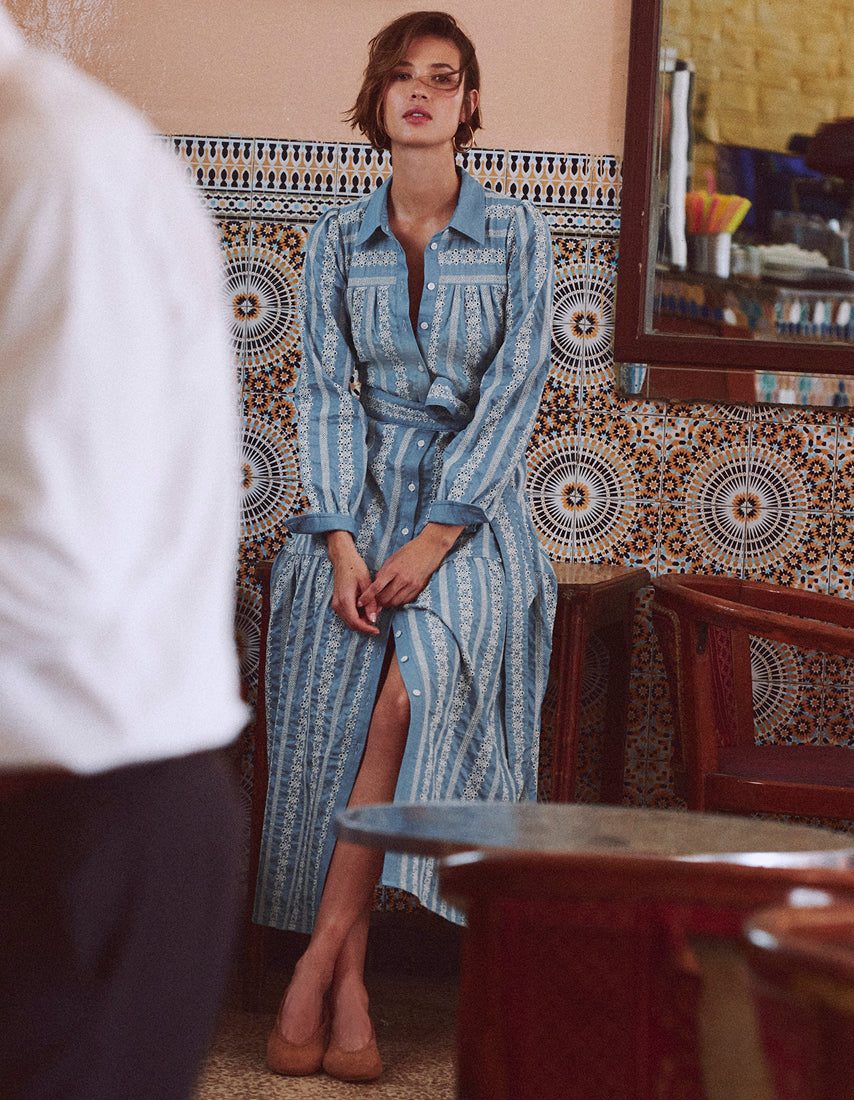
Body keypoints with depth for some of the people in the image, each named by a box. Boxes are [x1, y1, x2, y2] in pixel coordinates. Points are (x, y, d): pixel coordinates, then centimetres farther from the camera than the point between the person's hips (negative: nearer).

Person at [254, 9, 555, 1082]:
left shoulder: (516, 234, 3)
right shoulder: (338, 238, 9)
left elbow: (513, 393, -4)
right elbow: (325, 391, 3)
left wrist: (433, 539, -15)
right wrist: (344, 539, -12)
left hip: (473, 504, -2)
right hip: (359, 498, 2)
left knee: (411, 678, -30)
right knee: (339, 700, -23)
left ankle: (321, 956, -25)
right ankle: (349, 991, -19)